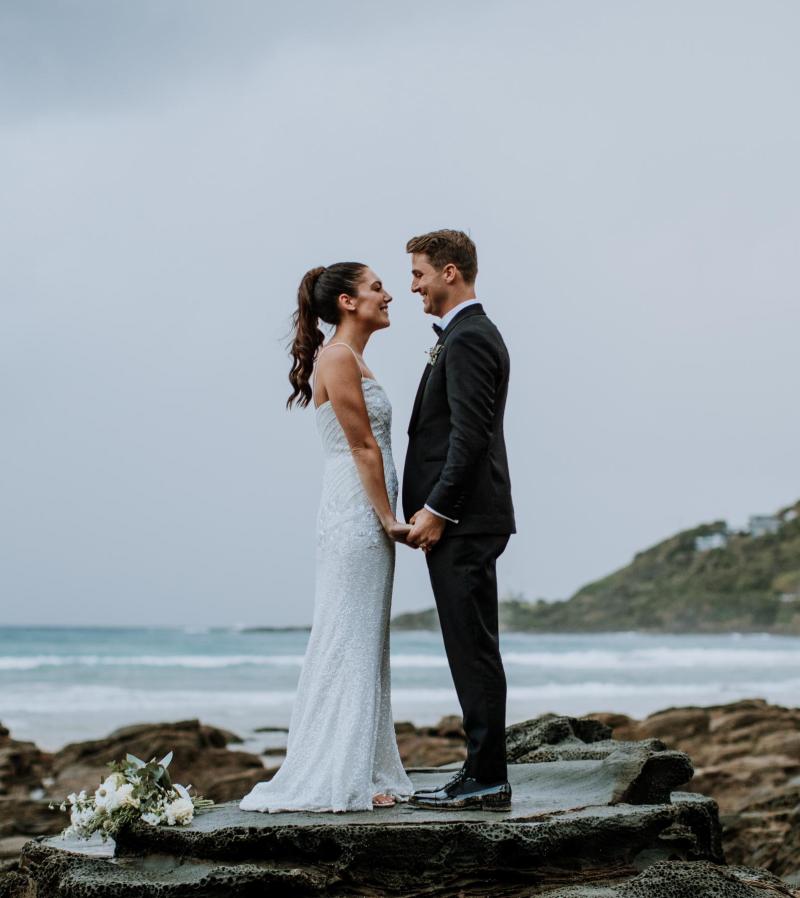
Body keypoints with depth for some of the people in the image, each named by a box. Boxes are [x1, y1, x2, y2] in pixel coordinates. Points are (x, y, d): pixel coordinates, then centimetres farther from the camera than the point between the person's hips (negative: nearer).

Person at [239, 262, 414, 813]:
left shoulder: (351, 360, 18)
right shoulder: (339, 359, -12)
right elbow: (364, 447, -14)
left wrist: (388, 521, 14)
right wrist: (390, 519, -13)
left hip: (367, 519, 10)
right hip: (357, 515, -10)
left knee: (365, 647, 11)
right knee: (349, 643, -8)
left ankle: (366, 775, 15)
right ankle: (339, 780, -5)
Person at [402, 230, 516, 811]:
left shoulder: (467, 338, -13)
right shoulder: (469, 334, 19)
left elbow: (470, 435, -20)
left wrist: (437, 511, -18)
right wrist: (431, 510, 16)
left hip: (462, 524, -11)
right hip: (460, 521, 11)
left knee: (474, 650, -7)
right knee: (473, 651, 11)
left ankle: (487, 780, -4)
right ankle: (484, 776, 16)